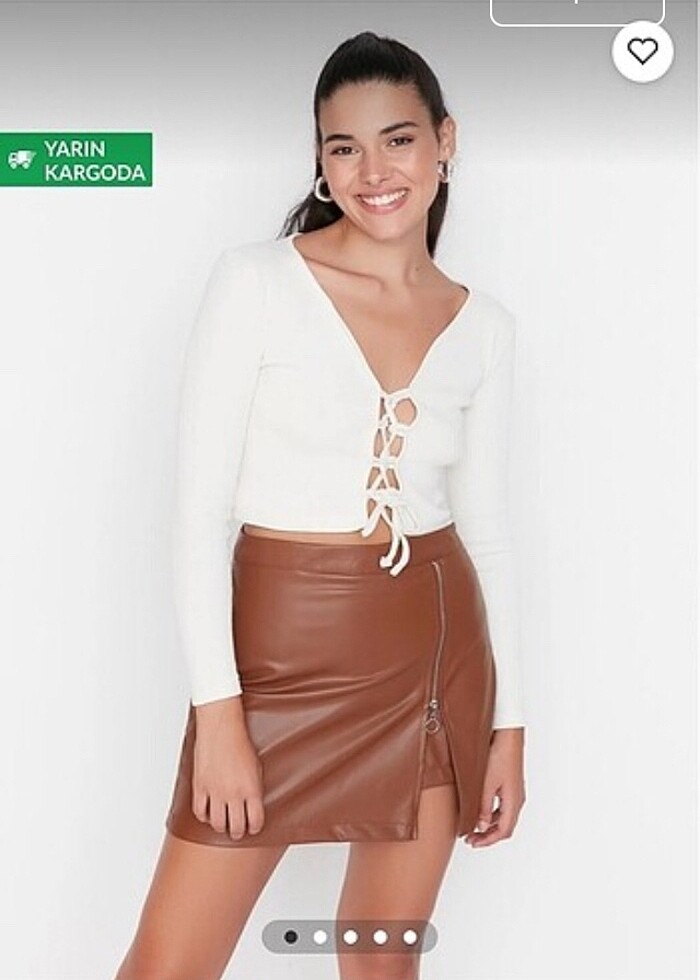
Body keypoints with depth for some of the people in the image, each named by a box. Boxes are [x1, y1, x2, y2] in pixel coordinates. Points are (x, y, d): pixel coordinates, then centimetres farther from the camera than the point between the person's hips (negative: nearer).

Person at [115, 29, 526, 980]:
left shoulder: (485, 326, 4)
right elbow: (201, 507, -9)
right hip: (281, 654, -3)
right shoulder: (255, 280, -8)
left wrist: (508, 722, 8)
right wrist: (218, 709, -13)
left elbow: (487, 527, 8)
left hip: (434, 661, 4)